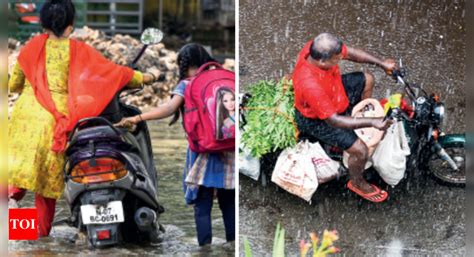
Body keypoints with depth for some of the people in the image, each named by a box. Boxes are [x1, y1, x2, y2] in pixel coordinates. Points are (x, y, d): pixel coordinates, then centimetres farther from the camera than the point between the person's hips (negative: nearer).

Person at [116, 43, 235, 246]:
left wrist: (136, 119, -16)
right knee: (229, 206, 11)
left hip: (202, 152, -4)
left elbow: (170, 108, -14)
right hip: (228, 151, 4)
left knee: (202, 208, -1)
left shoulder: (187, 84, 1)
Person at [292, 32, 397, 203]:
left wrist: (381, 63, 0)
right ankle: (356, 182, 19)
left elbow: (350, 52, -3)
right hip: (317, 119, -8)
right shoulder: (310, 85, -45)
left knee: (367, 80, 17)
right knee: (360, 150, -13)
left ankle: (360, 115, 43)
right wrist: (371, 122, -36)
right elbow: (333, 120, -35)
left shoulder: (318, 48, -25)